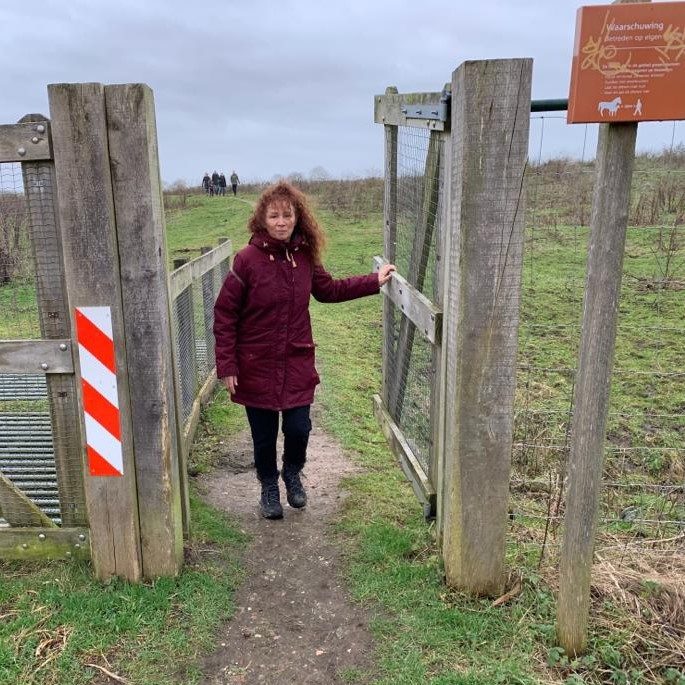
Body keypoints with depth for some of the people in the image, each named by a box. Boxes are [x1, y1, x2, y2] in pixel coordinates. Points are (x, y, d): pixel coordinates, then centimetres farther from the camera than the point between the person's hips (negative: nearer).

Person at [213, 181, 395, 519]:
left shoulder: (304, 257, -1)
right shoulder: (247, 259, -14)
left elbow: (330, 289, 16)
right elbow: (225, 314, -10)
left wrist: (375, 281, 13)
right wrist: (226, 365, -12)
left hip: (297, 364, 3)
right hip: (257, 366, -3)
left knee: (299, 429, 4)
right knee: (264, 436, 10)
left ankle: (292, 474, 37)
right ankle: (269, 486, 37)